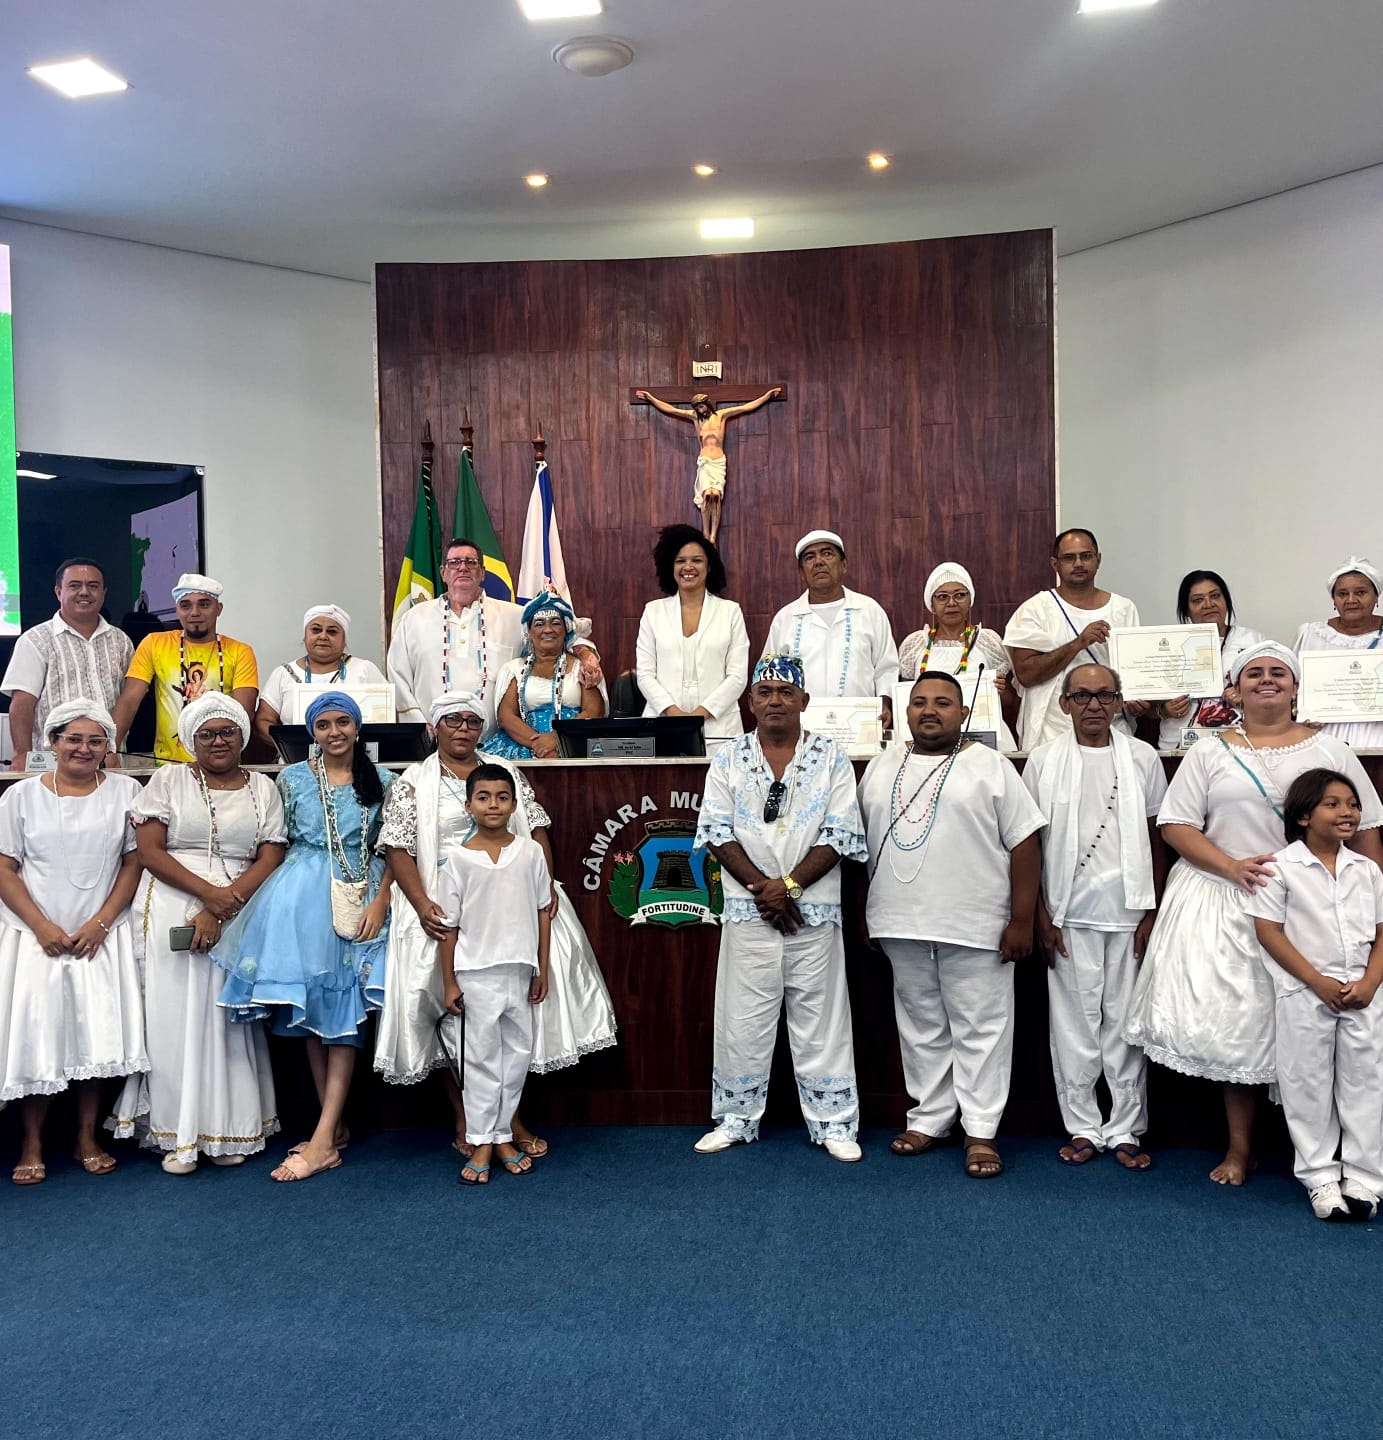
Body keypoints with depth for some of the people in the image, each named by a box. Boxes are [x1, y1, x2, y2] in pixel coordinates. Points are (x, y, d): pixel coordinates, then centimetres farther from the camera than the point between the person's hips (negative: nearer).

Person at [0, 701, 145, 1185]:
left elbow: (133, 863, 0)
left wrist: (99, 924, -9)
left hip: (101, 937, 0)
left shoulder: (125, 791, 2)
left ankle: (88, 1138, 16)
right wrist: (42, 926, -10)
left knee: (97, 1034, 0)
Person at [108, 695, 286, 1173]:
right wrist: (209, 892, -13)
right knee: (176, 1014, -2)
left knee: (229, 1017, 0)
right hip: (173, 911, 0)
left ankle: (230, 1130, 10)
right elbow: (149, 851, -1)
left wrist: (221, 911, -12)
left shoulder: (262, 788, 10)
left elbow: (270, 859, 1)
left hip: (240, 913, 1)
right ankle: (179, 1133, 7)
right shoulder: (169, 780, 8)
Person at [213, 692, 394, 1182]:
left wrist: (380, 902, -7)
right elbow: (276, 843, 9)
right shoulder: (291, 779, 7)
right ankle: (334, 1127, 14)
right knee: (308, 1007, 3)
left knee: (344, 1012, -5)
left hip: (360, 898, -1)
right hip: (301, 897, 2)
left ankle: (323, 1138, -5)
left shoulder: (380, 782, 5)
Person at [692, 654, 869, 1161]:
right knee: (742, 1017, 7)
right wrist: (761, 887, -11)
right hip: (747, 910, 1)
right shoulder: (728, 758, 5)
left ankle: (834, 1122, 16)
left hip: (815, 910, -1)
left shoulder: (831, 757, 2)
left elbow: (840, 833, -4)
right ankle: (736, 1118, 21)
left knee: (820, 1018, 5)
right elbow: (717, 831, -1)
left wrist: (789, 884, -13)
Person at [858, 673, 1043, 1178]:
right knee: (920, 1026, 13)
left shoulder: (990, 767, -2)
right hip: (901, 926, 4)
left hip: (975, 927, -4)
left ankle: (981, 1130, 12)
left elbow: (1023, 843, -4)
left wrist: (1021, 920, -9)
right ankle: (929, 1118, 25)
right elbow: (862, 842, 15)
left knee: (980, 1028, 2)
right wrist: (866, 911, 12)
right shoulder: (881, 768, 11)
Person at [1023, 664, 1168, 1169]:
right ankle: (1083, 1127, 17)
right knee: (1074, 1022, 5)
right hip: (1069, 915, 0)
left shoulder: (1143, 758, 5)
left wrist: (1154, 913, 2)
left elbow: (1156, 839, 7)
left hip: (1129, 913, 1)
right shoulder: (1043, 761, 2)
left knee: (1125, 1022, 6)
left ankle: (1126, 1130, 17)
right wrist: (1040, 915, -1)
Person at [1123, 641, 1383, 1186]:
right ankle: (1240, 1146, 16)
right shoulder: (1209, 753, 7)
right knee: (1235, 1021, 2)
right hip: (1227, 904, 0)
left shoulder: (1331, 750, 8)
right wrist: (1232, 866, -14)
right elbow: (1175, 825, 1)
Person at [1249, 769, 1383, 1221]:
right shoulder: (1282, 867, -6)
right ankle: (1321, 1178, 16)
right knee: (1308, 1087, 4)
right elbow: (1268, 930, -9)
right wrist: (1318, 981, -14)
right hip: (1304, 996, -3)